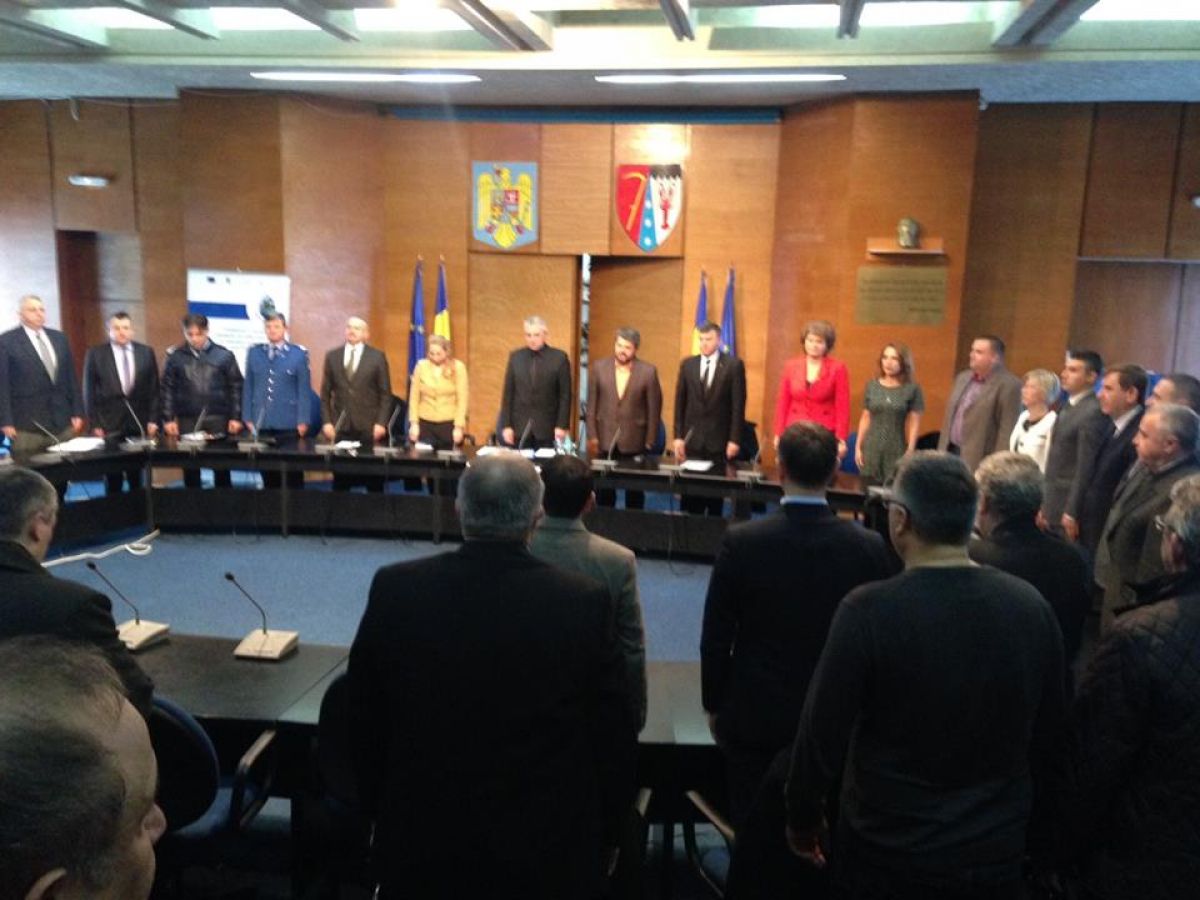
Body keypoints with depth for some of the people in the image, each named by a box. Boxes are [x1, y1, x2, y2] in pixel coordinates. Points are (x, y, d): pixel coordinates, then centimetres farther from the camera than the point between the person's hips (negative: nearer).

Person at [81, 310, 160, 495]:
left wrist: (153, 419, 1)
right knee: (113, 476, 3)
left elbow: (154, 389, 7)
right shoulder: (95, 354, 1)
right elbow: (89, 392, 1)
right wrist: (95, 424, -5)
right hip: (109, 423, -1)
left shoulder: (146, 352, 6)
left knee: (137, 474, 4)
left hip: (139, 422, 1)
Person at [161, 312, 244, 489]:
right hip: (187, 419, 1)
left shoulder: (223, 355, 0)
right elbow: (167, 389, 5)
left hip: (218, 418, -1)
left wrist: (236, 417, -2)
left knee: (221, 467, 4)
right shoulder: (175, 356, 2)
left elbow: (236, 387, 2)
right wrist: (168, 419, 0)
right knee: (190, 468, 7)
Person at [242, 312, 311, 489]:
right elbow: (248, 387, 10)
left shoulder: (299, 354, -1)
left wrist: (303, 420, -6)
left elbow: (304, 389, -2)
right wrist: (248, 417, 5)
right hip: (262, 423, 3)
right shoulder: (254, 353, 8)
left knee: (293, 471, 3)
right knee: (267, 470, 8)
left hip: (289, 423, -3)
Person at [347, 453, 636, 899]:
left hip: (422, 840, 1)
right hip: (547, 847, -1)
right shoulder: (585, 602, -18)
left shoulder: (395, 589, -12)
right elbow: (613, 737, -8)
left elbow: (365, 720, 0)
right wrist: (605, 839, 8)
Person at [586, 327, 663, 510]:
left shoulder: (648, 371, -6)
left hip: (634, 441, -2)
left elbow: (654, 409, -2)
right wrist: (591, 436, 0)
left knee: (634, 491, 9)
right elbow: (592, 404, 3)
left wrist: (650, 442, -3)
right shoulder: (599, 367, 0)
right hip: (604, 439, 2)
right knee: (604, 489, 9)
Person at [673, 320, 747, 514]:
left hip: (719, 440, -2)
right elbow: (680, 403, 7)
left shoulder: (734, 365, -1)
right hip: (692, 438, 2)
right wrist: (678, 436, 2)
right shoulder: (687, 365, 7)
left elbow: (738, 405, -4)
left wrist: (734, 439, -8)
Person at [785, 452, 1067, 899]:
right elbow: (1051, 741, 1)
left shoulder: (869, 609, -22)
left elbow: (823, 732, -15)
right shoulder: (1032, 606, -9)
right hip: (996, 855, 3)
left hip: (888, 855, -3)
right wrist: (1040, 843, 15)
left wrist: (802, 819, 2)